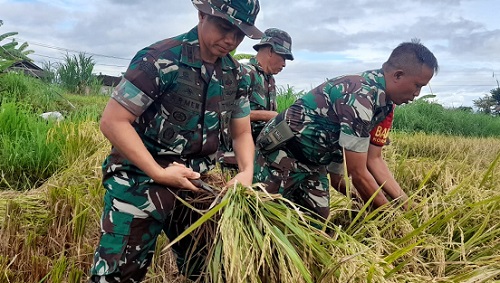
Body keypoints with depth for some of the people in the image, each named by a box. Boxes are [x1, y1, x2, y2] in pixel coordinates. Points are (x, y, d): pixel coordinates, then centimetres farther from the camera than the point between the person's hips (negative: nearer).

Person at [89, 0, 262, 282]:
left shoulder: (237, 76, 2)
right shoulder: (159, 60, -18)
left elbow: (242, 132, 12)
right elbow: (113, 121, -18)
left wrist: (247, 172, -8)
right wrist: (159, 173, -21)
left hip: (196, 184, 6)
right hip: (141, 179, -5)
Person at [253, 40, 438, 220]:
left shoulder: (383, 100, 1)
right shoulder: (360, 98, -28)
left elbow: (374, 160, 10)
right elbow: (358, 172, -24)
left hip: (312, 161, 9)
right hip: (281, 151, -9)